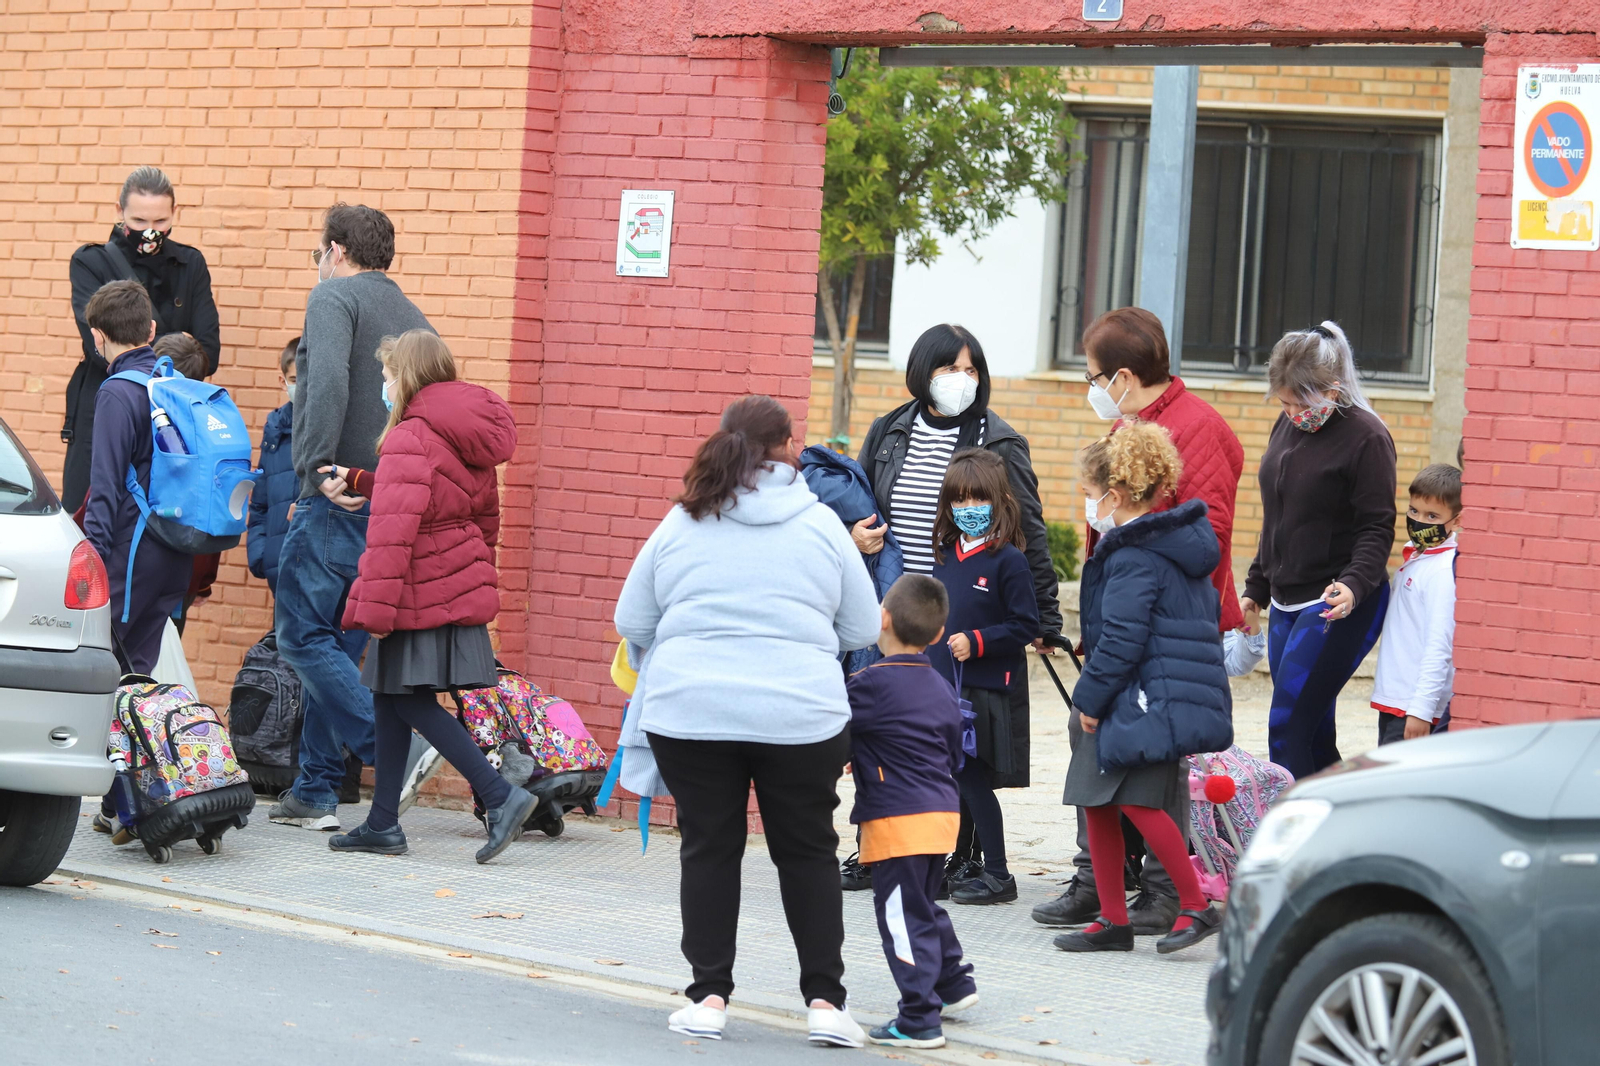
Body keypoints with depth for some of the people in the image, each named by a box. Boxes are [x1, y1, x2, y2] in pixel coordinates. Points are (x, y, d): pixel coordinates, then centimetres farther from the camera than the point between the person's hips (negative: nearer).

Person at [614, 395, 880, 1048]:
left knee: (708, 849, 10)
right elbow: (862, 631, 7)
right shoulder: (821, 526, 2)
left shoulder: (681, 524, 4)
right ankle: (824, 1000, 7)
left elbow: (632, 622, 10)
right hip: (801, 715, -1)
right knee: (808, 853, 10)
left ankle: (708, 997, 9)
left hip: (688, 713, 1)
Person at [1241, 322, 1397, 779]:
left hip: (1338, 606, -8)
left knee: (1287, 727, -13)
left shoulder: (1366, 437, -12)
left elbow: (1376, 528, -13)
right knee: (1312, 731, 8)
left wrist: (1354, 584, -29)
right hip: (1287, 604, 8)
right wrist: (1257, 588, 24)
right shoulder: (1287, 428, 12)